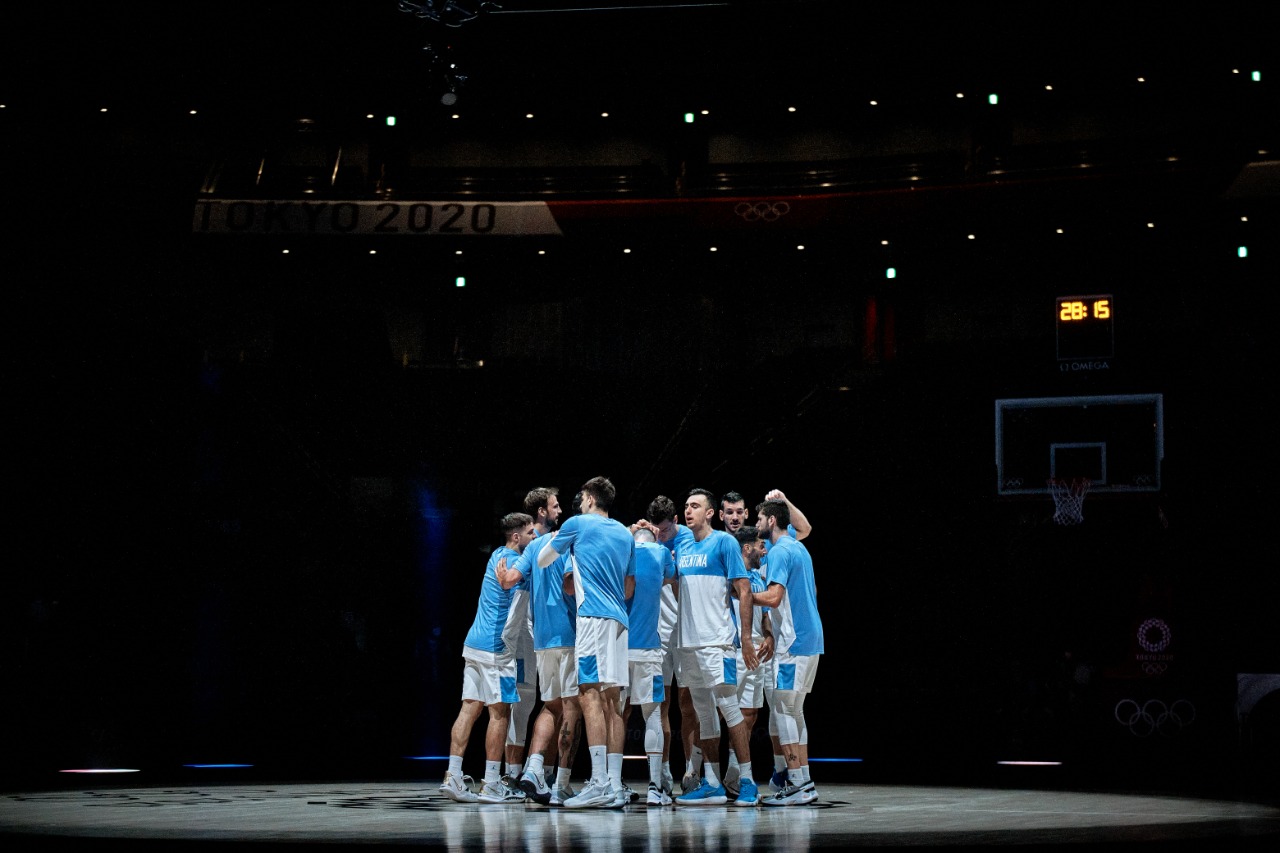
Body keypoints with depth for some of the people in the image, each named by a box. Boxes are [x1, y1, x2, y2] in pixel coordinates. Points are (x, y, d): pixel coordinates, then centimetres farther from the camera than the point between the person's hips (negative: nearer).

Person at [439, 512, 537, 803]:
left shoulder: (498, 556, 17)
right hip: (496, 648, -9)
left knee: (469, 709, 4)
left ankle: (453, 777, -2)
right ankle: (491, 784, -3)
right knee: (500, 713, -4)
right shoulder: (513, 562, -11)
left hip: (474, 645, 9)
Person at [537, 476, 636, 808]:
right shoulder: (625, 534, 20)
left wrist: (552, 540, 38)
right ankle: (615, 786, 3)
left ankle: (599, 783, -22)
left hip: (593, 616, -7)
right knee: (611, 700, 6)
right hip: (619, 619, 7)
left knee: (591, 694, -13)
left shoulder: (577, 524, 3)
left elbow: (542, 561, 16)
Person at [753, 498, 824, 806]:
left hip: (793, 642, -10)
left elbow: (773, 596, -23)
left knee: (783, 710, -7)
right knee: (794, 711, 12)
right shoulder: (799, 548, 18)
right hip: (811, 639, 10)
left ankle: (796, 784, -9)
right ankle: (804, 783, 12)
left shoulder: (779, 551, -13)